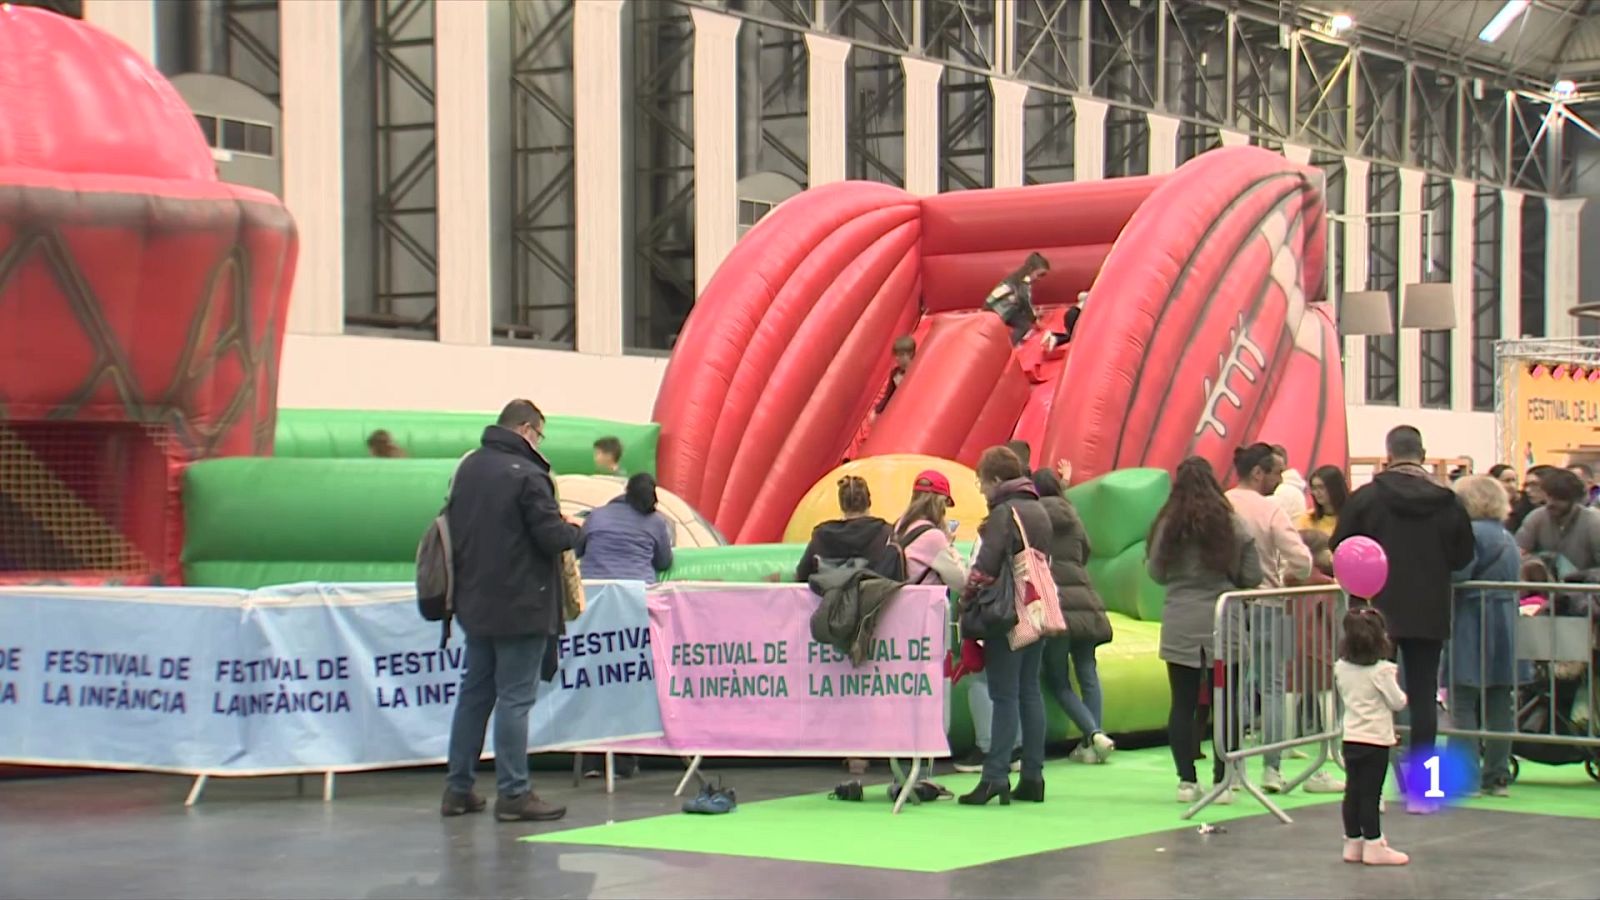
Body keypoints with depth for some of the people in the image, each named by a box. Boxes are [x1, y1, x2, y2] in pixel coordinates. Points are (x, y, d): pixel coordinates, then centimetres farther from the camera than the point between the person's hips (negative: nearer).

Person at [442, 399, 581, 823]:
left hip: (474, 602, 8)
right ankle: (513, 794, -3)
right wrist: (574, 532, 2)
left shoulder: (467, 467, 7)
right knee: (515, 698, -4)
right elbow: (552, 537, -18)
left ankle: (457, 788, 18)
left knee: (474, 692, 15)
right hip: (520, 605, -8)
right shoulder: (526, 474, -17)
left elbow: (452, 526, 16)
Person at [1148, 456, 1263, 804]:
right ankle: (1221, 781, 6)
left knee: (1183, 704, 6)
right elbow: (1252, 577, -1)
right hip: (1224, 625, -1)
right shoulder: (1233, 524, -5)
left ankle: (1187, 781, 8)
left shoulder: (1167, 525, -5)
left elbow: (1156, 574, 3)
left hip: (1180, 627, 1)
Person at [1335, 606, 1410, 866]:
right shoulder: (1381, 670, -15)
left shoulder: (1341, 668, 2)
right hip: (1376, 740, -6)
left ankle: (1353, 842, 18)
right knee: (1371, 793, -3)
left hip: (1350, 738, 6)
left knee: (1353, 791, 11)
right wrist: (1401, 694, 10)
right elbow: (1397, 702, -9)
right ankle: (1373, 845, 1)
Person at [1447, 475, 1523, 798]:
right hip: (1506, 629, 8)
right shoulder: (1508, 537, 15)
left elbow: (1455, 577, -20)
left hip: (1472, 629, -8)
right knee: (1500, 706, 9)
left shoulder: (1471, 533, -12)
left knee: (1463, 705, -5)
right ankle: (1497, 776, 11)